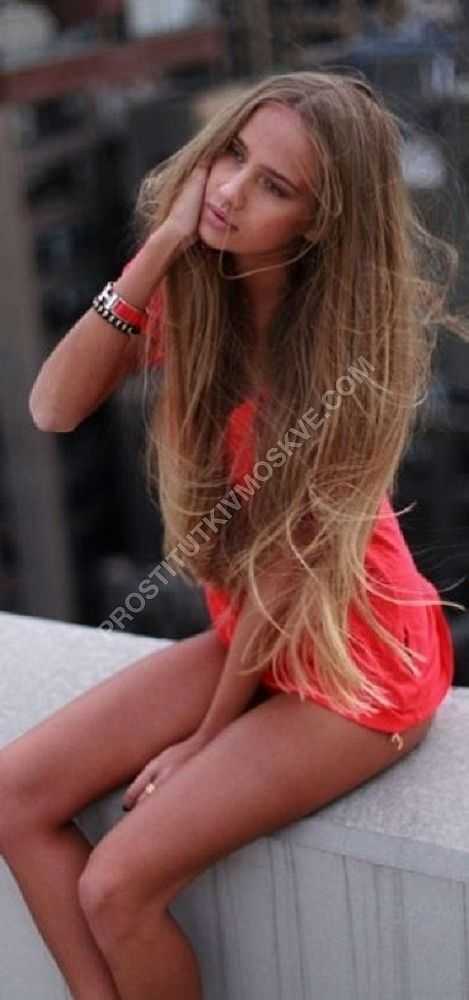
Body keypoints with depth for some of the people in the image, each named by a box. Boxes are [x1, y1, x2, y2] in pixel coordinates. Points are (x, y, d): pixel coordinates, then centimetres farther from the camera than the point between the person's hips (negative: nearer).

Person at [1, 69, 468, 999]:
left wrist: (205, 740, -11)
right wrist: (158, 250, -25)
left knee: (118, 886, -16)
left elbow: (294, 561, -18)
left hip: (354, 655, -6)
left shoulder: (345, 340, -22)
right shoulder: (190, 290, -5)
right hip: (245, 634, 7)